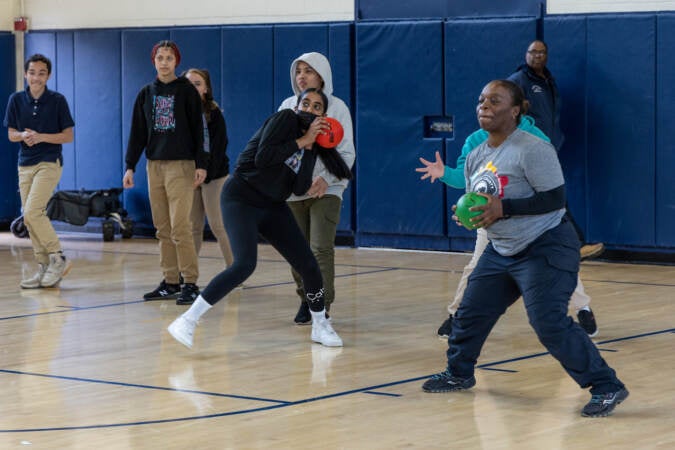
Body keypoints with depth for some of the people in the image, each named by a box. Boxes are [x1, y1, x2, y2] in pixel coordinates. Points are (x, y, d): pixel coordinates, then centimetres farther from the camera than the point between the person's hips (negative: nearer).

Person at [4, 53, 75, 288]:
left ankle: (58, 257, -6)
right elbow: (11, 134, 9)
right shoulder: (16, 100, 6)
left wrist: (41, 136, -17)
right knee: (30, 218, 5)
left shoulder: (57, 100, -4)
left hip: (49, 163, -5)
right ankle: (44, 267, 13)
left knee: (32, 212, -18)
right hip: (25, 164, 5)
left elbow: (68, 136, -4)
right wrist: (23, 135, -14)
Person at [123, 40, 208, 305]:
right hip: (154, 165, 5)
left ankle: (190, 284, -8)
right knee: (163, 229, 6)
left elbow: (198, 129, -3)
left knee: (180, 227, -11)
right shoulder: (146, 94, 11)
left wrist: (201, 164, -10)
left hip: (181, 165, -5)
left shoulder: (187, 91, -1)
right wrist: (130, 166, 6)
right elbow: (137, 132, 12)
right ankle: (171, 282, 12)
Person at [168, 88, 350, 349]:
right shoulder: (286, 118, -9)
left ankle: (320, 326, 26)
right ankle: (187, 321, -23)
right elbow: (262, 157, -23)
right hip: (241, 198, -7)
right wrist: (301, 141, -17)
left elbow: (299, 189, -4)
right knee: (245, 265, -26)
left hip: (273, 207, 7)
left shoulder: (312, 147, 9)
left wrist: (309, 148, -9)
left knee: (308, 265, 3)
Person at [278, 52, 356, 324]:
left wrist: (326, 178, -19)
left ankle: (322, 306, -7)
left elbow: (347, 153, -3)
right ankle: (305, 299, 24)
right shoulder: (288, 106, 7)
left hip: (326, 190, -3)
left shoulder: (336, 107, -1)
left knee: (321, 249, -12)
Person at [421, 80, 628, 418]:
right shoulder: (475, 157, 7)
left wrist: (503, 208, -28)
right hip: (501, 250, 9)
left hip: (547, 249, -9)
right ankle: (459, 374, 38)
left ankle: (607, 387, -11)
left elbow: (555, 199, -22)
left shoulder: (532, 149, -19)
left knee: (549, 324, -19)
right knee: (470, 312, 13)